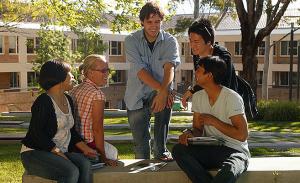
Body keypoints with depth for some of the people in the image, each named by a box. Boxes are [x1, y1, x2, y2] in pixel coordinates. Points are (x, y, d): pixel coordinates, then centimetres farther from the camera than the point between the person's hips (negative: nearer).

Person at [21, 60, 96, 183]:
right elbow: (37, 134, -17)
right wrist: (58, 153, -20)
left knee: (85, 164, -23)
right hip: (35, 153, -7)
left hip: (61, 152, 7)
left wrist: (85, 148, 2)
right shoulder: (43, 102, -13)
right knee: (71, 172, -31)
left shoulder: (68, 100, 14)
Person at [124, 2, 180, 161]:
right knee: (140, 140, 0)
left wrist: (163, 92, -42)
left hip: (160, 93, 0)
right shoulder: (131, 41, -10)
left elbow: (169, 67, -24)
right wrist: (161, 89, -33)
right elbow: (140, 71, -21)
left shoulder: (170, 41, -8)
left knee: (166, 100, -31)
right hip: (137, 97, 0)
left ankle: (161, 151, -15)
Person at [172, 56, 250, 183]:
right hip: (209, 149, 6)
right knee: (178, 150, -23)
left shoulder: (232, 98, -13)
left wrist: (214, 121, -14)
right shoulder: (197, 97, 6)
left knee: (228, 172, -41)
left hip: (234, 150, -6)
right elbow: (198, 129, 12)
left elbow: (242, 135, -16)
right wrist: (189, 134, -13)